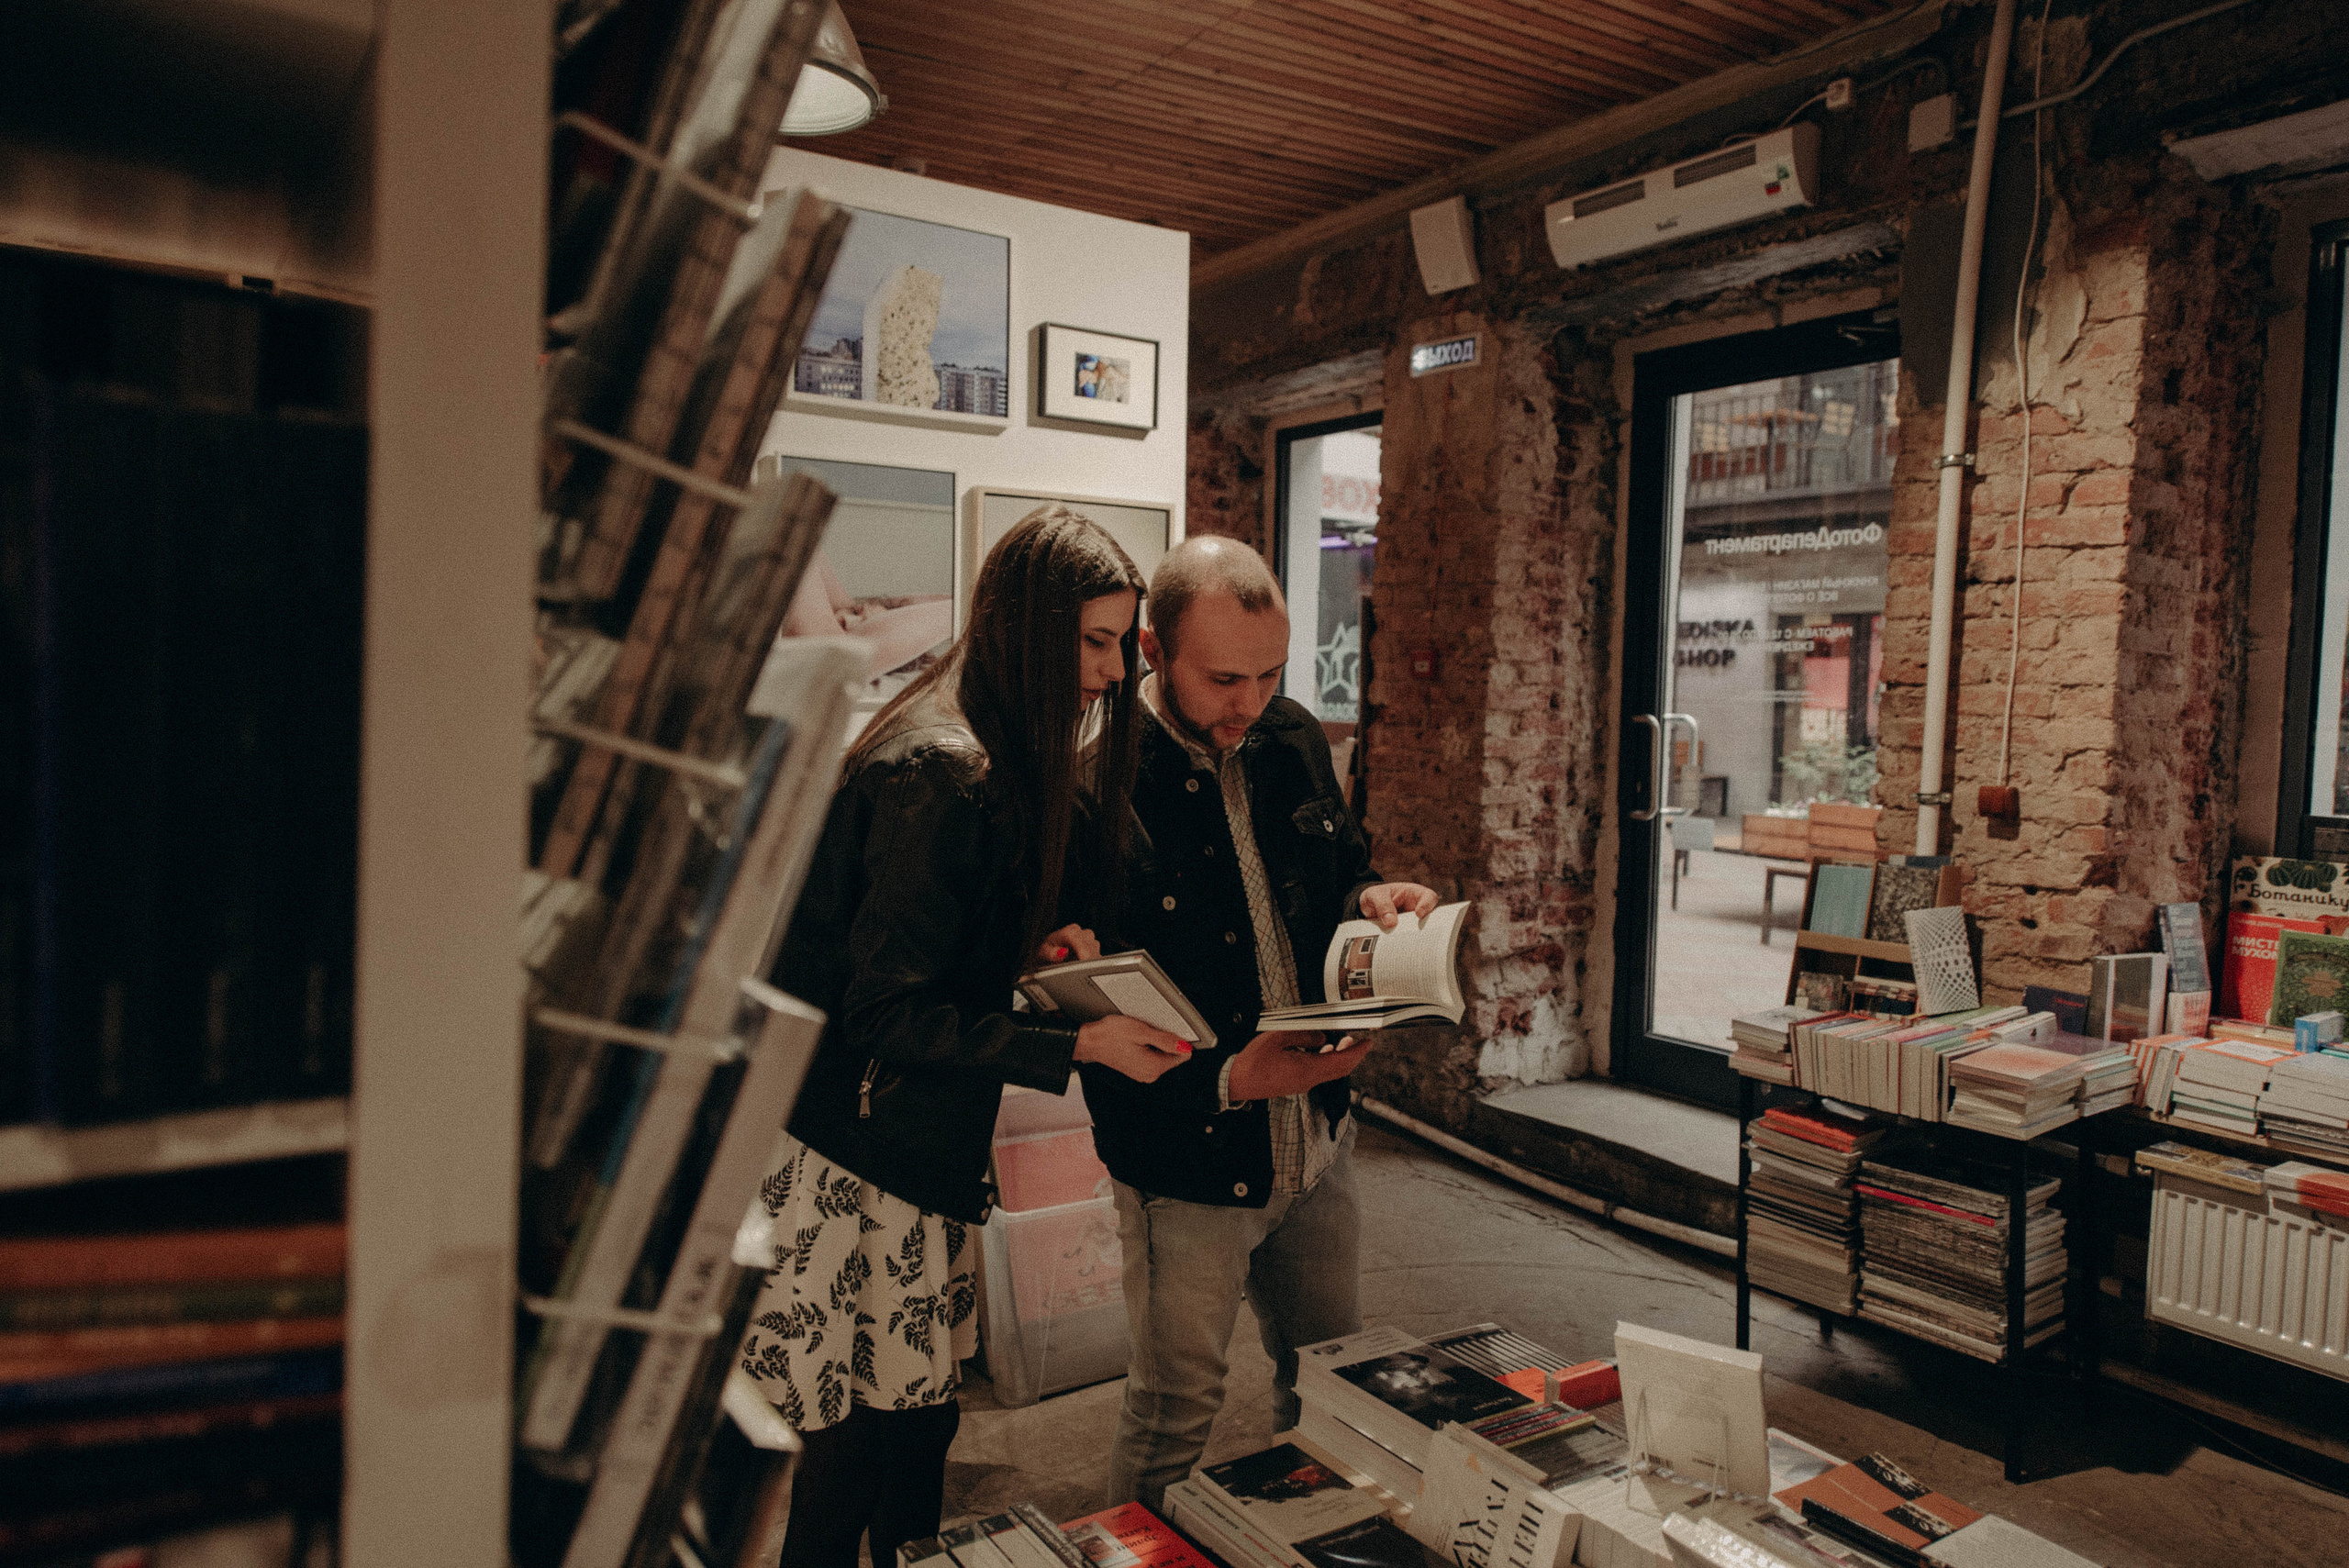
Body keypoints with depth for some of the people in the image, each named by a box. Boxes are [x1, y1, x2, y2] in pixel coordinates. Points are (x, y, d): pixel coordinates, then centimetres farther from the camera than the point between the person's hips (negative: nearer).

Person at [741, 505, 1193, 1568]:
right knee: (857, 1446, 4)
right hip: (853, 1160, -9)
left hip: (914, 1151, 9)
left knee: (920, 1419, 18)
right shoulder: (941, 772, -22)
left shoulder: (1004, 759, 9)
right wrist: (1078, 1047, -23)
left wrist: (1031, 944, 1)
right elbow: (883, 1012, -21)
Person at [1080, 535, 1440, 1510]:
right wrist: (1230, 1082, -29)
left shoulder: (1293, 740, 0)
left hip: (1316, 1139, 7)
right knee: (1171, 1418, 11)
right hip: (1184, 1162, -6)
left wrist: (1370, 898, -7)